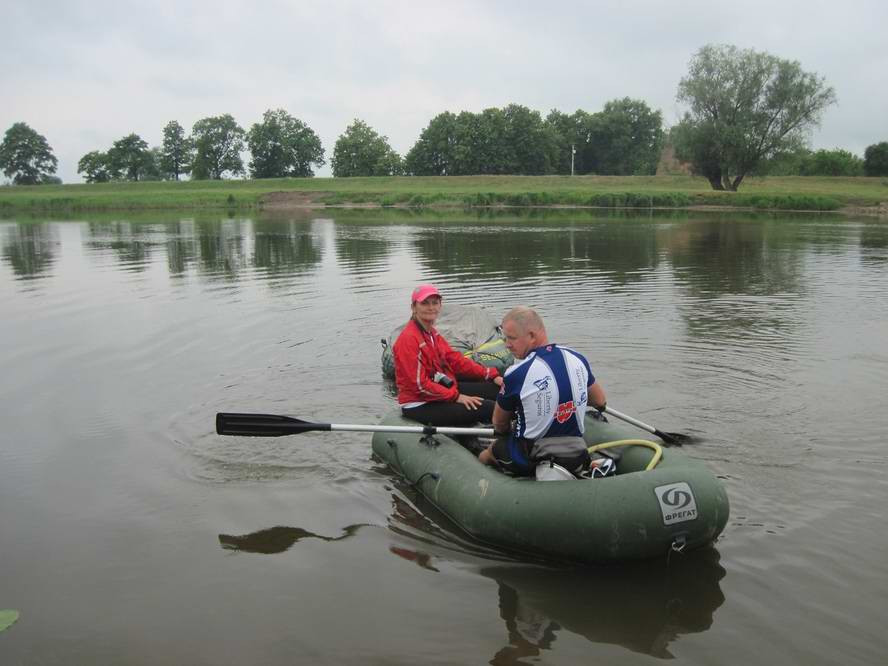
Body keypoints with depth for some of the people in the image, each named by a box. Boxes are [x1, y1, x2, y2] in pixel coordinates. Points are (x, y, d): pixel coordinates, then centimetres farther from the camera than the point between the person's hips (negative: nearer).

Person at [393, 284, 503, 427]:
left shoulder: (432, 333, 11)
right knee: (487, 408, -20)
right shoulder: (409, 339, -19)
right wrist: (456, 396, -22)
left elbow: (455, 360, 8)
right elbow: (420, 385, -22)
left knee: (496, 388, 2)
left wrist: (491, 375, -1)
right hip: (420, 406, -10)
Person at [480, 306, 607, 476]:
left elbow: (499, 424, -2)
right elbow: (600, 401, 14)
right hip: (576, 460, 4)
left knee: (485, 455, 20)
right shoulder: (578, 359, -5)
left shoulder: (515, 374, -19)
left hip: (530, 461, -4)